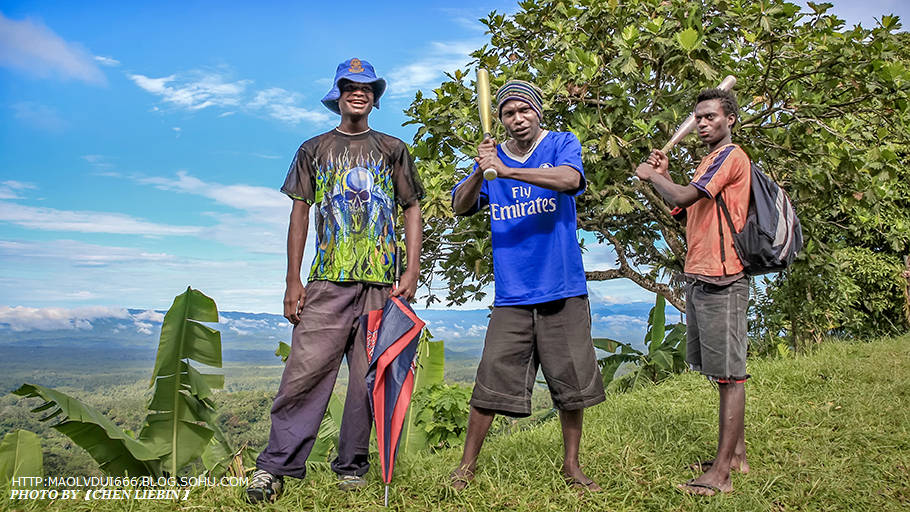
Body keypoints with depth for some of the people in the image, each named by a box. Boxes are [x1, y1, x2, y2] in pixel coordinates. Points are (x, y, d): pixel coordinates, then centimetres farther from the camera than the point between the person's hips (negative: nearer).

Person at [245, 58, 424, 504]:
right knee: (306, 370, -8)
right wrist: (293, 281, 2)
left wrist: (412, 271, -1)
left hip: (381, 282, 1)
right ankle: (275, 466, 0)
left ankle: (351, 465, 14)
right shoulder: (314, 149, 15)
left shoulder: (394, 150, 16)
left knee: (369, 378, 1)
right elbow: (300, 213, 10)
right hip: (328, 281, -1)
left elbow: (412, 210, 11)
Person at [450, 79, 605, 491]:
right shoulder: (492, 156, 12)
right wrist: (480, 172, -18)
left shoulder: (562, 144, 4)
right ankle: (467, 466, 15)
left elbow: (570, 179, -19)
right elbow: (459, 207, 1)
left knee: (572, 385, 6)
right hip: (512, 296, 1)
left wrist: (505, 171, -25)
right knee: (490, 385, -1)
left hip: (564, 290, -1)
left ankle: (571, 465, 24)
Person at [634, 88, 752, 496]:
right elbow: (685, 210, 24)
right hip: (700, 278, 10)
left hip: (721, 281, -10)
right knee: (723, 374, 15)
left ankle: (721, 473, -3)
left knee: (730, 375, -6)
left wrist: (651, 175, -2)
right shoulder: (711, 160, 23)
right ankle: (737, 456, 25)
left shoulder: (730, 155, -9)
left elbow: (682, 198, -20)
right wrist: (663, 173, 13)